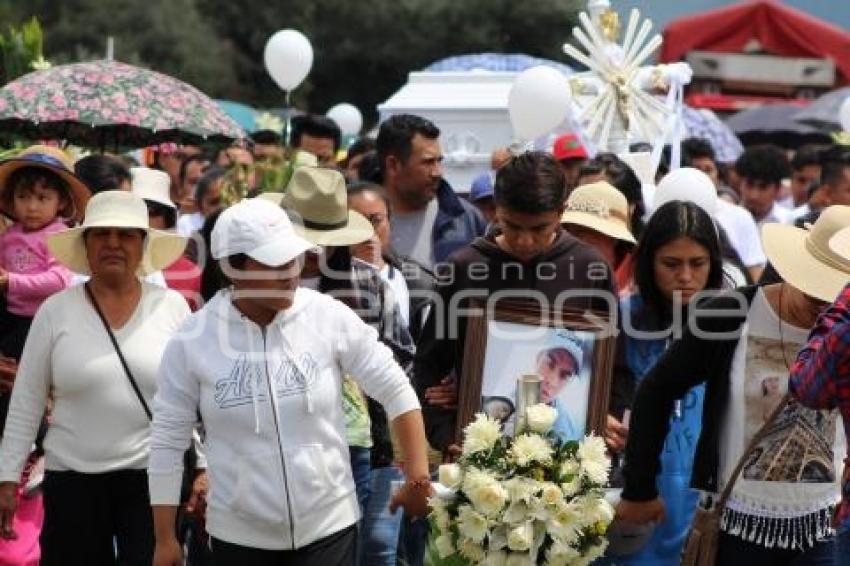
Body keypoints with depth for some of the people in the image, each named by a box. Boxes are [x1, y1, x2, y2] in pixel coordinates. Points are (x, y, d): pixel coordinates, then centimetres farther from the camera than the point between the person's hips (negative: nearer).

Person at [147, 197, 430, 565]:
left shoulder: (329, 317, -7)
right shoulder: (192, 341, -7)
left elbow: (396, 391, 0)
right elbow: (168, 441, -1)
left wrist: (418, 476, -3)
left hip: (328, 527, -1)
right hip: (239, 535, 1)